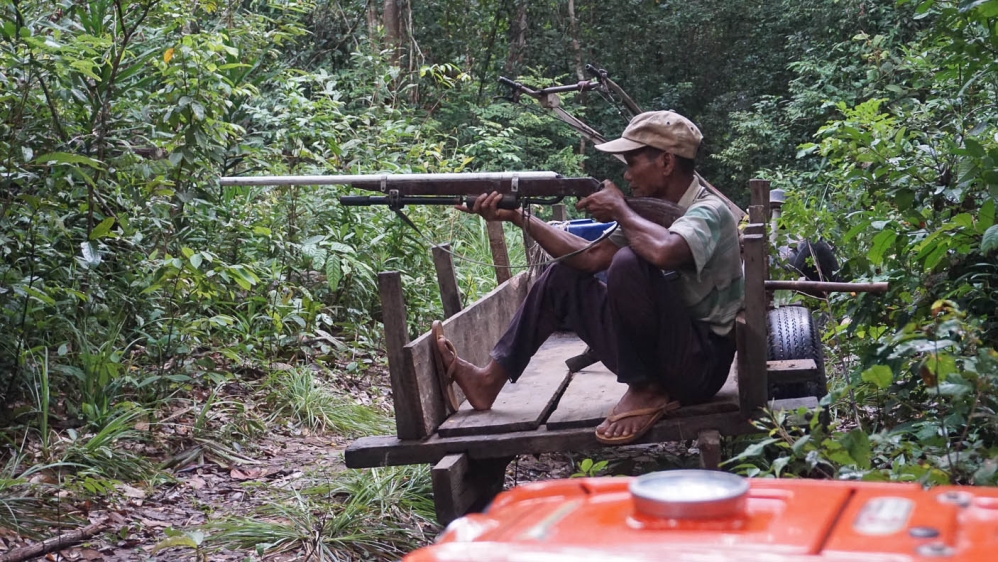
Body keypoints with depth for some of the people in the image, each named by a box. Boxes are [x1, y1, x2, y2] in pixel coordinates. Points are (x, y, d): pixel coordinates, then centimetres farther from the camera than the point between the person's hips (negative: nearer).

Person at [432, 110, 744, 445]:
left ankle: (646, 391, -13)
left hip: (702, 364, -9)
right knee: (564, 276, 12)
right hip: (652, 355, 9)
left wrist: (620, 211, -19)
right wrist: (516, 217, -1)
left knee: (630, 263, -29)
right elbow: (590, 257, 5)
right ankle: (489, 380, 12)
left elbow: (664, 253, -39)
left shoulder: (709, 212, -17)